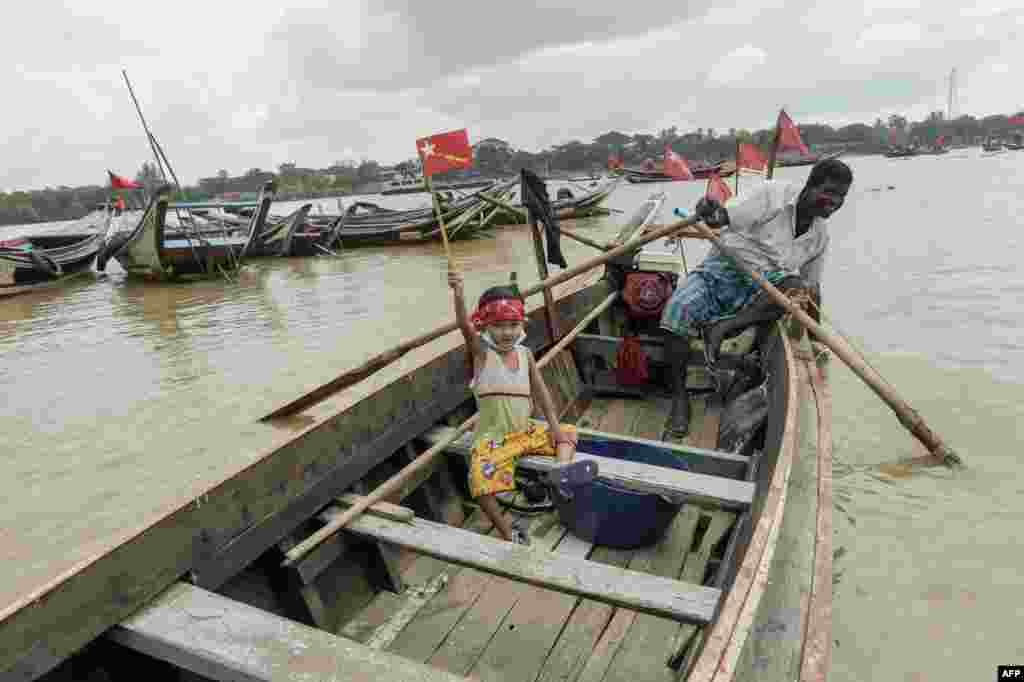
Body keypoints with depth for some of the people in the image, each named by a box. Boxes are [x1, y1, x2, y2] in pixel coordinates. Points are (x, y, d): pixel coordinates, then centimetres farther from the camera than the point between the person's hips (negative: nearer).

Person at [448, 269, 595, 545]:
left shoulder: (525, 354, 5)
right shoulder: (482, 352, -8)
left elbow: (540, 390, 8)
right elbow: (465, 327, -28)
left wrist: (553, 424, 0)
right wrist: (458, 295, -47)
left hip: (526, 431, 6)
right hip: (492, 437, -5)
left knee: (567, 432, 6)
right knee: (480, 481, -26)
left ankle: (563, 469, -22)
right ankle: (509, 534, -13)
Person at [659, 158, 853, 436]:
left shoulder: (821, 235, 11)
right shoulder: (775, 193, -5)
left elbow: (811, 285, 20)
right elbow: (727, 218, -14)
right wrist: (712, 215, -39)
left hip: (758, 290, 4)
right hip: (722, 269, -3)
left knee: (795, 286, -30)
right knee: (676, 311, -31)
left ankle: (722, 325, -27)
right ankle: (679, 396, -19)